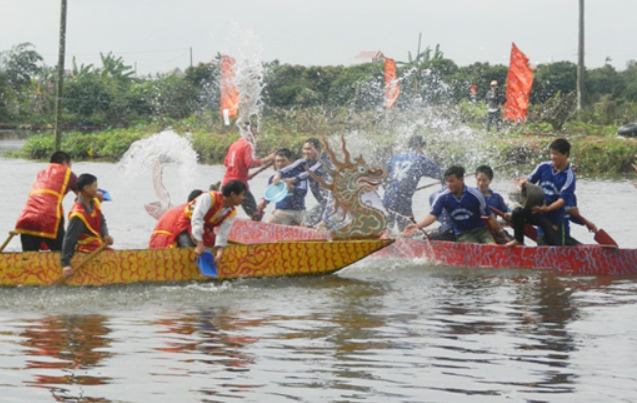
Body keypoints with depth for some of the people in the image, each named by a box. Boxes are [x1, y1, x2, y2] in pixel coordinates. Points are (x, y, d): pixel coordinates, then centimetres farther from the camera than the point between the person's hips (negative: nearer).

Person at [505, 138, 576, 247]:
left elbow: (562, 199, -18)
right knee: (517, 212, -26)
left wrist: (547, 209, -33)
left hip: (554, 217, -3)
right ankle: (519, 240, -1)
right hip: (536, 210, 3)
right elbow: (530, 179, 6)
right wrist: (524, 182, -20)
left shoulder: (569, 176, -12)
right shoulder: (544, 167, 0)